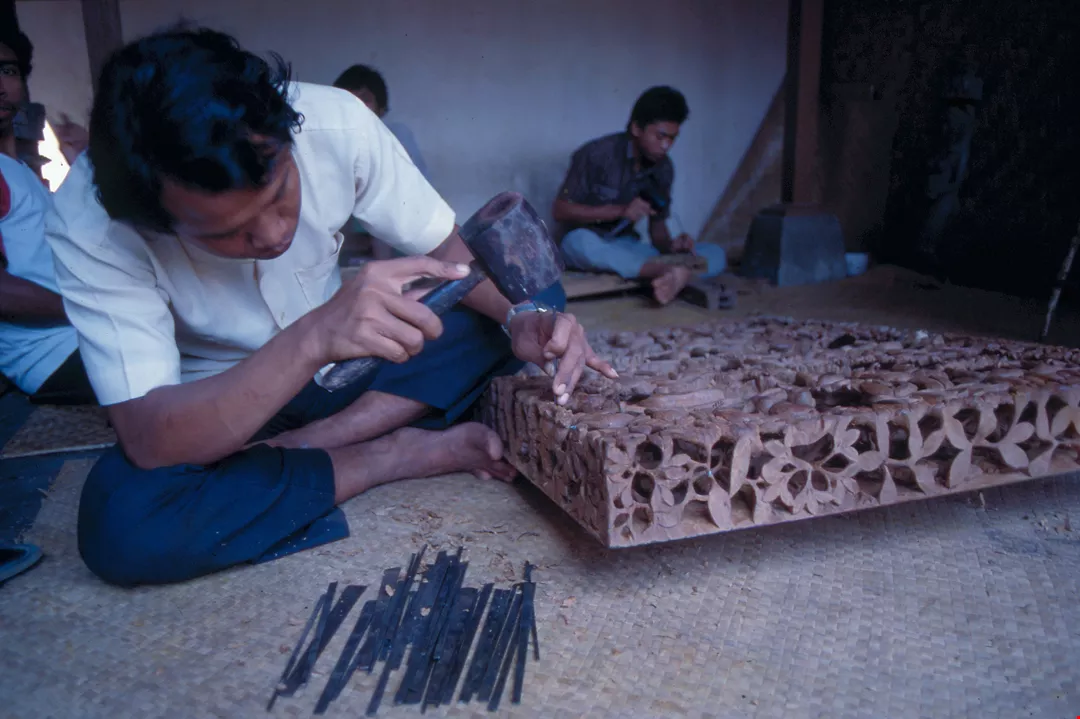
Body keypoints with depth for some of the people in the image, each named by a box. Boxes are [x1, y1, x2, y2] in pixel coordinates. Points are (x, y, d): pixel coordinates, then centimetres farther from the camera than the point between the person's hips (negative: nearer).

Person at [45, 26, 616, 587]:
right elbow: (148, 439, -34)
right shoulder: (89, 223, -29)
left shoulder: (334, 122, -23)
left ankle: (301, 448, -19)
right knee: (121, 524, -35)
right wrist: (313, 337, -49)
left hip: (340, 369, 3)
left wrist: (523, 316, -34)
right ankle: (396, 455, -17)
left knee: (532, 297, -15)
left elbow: (447, 247, -13)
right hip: (211, 406, -2)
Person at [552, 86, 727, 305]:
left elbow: (658, 227, 8)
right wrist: (619, 210, -23)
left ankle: (669, 277, -44)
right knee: (580, 240, -43)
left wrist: (670, 246, -17)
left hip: (628, 248, 5)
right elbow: (560, 211, -13)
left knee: (715, 254, -13)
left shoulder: (663, 169, 1)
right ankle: (669, 272, -49)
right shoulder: (596, 154, -13)